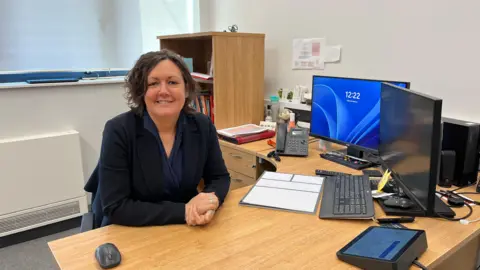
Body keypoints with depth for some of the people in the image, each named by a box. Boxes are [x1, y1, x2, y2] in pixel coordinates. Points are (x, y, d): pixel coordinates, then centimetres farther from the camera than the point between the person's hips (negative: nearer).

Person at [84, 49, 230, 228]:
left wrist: (211, 199, -20)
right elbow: (115, 208, -20)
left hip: (185, 230, 4)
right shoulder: (118, 131, -18)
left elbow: (220, 177, 2)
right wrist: (184, 212, -26)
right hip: (130, 233, -3)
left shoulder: (202, 126, -8)